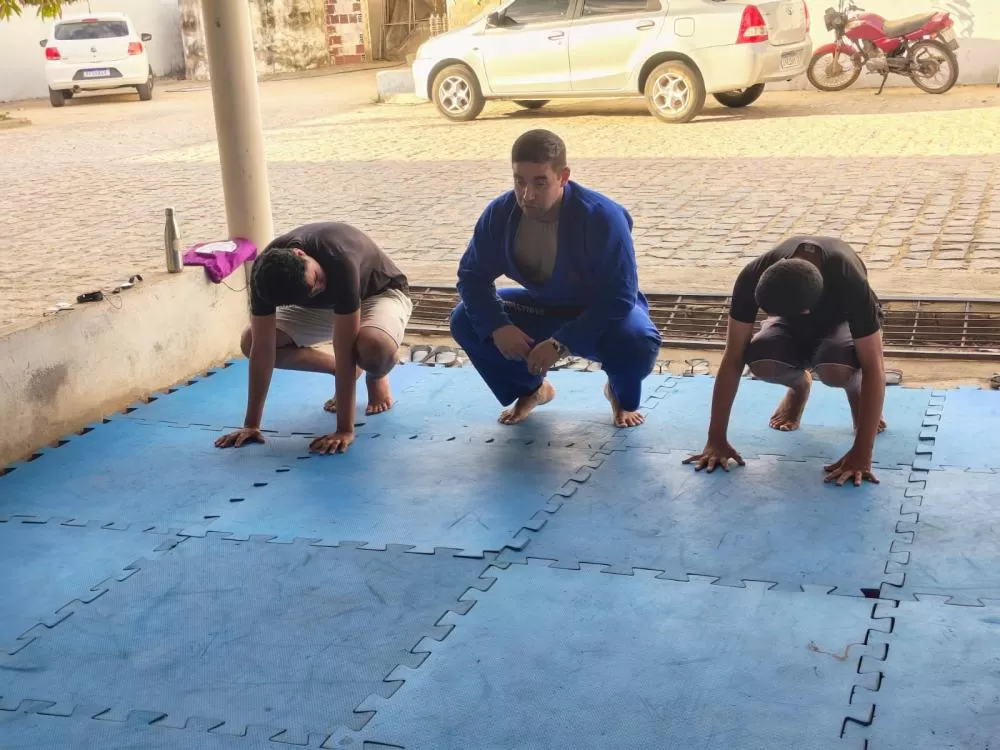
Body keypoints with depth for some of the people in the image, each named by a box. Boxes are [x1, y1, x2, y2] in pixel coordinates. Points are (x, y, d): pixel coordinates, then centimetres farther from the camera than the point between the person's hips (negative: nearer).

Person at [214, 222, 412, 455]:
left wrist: (345, 429, -39)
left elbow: (344, 348, -40)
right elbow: (262, 347, -25)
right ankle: (347, 372, 5)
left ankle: (376, 376, 0)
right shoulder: (266, 271, -31)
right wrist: (251, 424, -26)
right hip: (324, 305, 5)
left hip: (381, 292, -5)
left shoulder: (339, 260, -43)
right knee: (249, 342, -15)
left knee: (374, 347, -41)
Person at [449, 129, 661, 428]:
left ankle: (622, 395, 3)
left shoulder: (602, 217, -32)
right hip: (543, 308, 4)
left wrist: (561, 343, -37)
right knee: (465, 322, -17)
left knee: (638, 343, -38)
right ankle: (532, 389, 11)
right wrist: (497, 326, -28)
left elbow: (620, 298, -31)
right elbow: (472, 276, -9)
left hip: (603, 313, -4)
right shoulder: (499, 214, -19)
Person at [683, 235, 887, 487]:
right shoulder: (753, 277, -34)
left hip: (840, 322, -2)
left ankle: (856, 391, 1)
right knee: (761, 362, -33)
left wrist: (861, 454, -44)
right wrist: (716, 439, -30)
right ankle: (799, 385, 4)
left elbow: (874, 368, -38)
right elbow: (733, 359, -28)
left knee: (835, 369, -38)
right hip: (792, 325, 2)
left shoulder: (850, 282, -41)